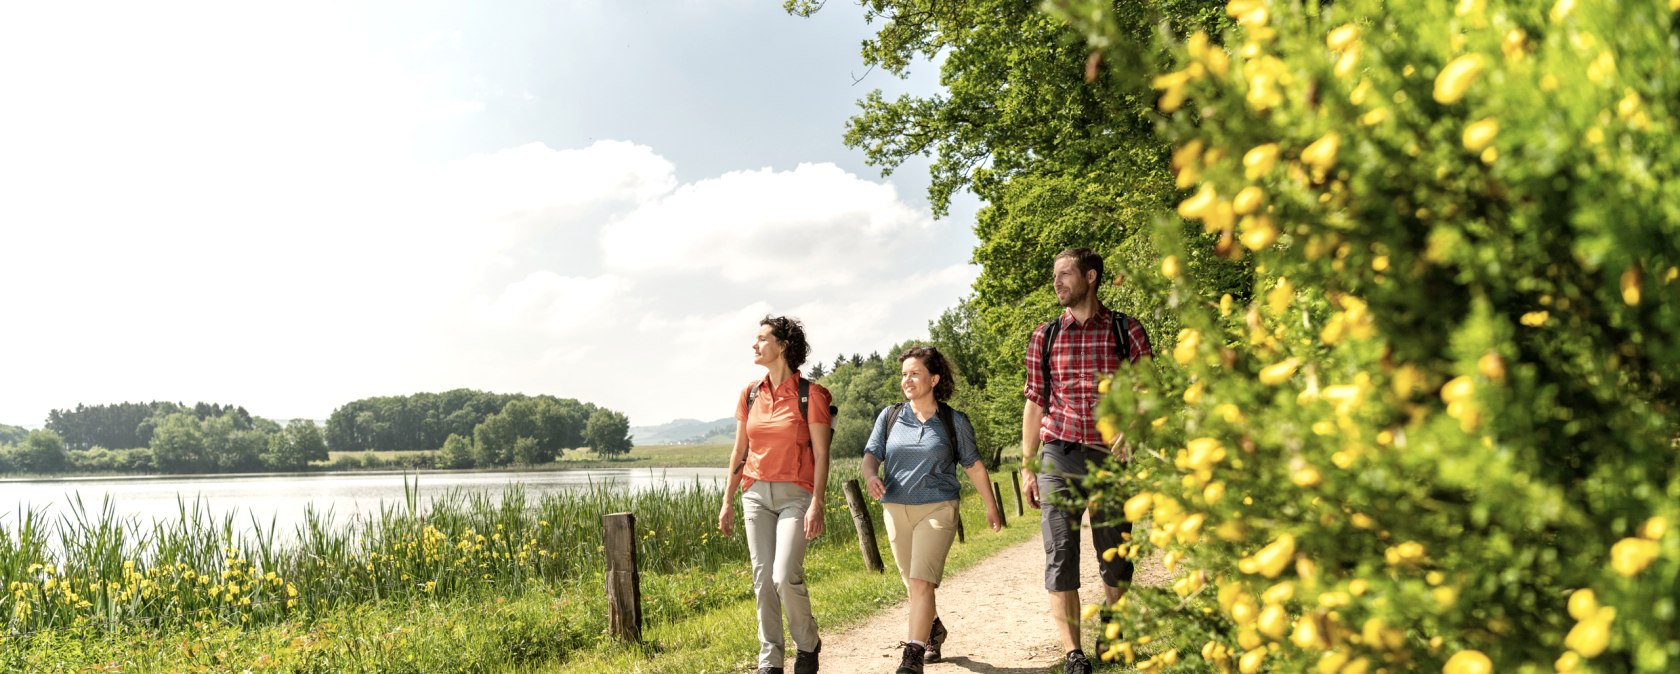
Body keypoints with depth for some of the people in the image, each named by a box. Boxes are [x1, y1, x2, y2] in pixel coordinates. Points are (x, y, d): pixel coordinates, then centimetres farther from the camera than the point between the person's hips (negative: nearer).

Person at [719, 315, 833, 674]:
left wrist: (816, 504, -16)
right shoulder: (751, 393, 8)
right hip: (756, 493, 5)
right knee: (763, 578, 3)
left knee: (785, 577, -15)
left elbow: (821, 454, -8)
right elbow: (739, 451, 13)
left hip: (795, 494, -5)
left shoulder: (810, 394, -6)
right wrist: (727, 501, 10)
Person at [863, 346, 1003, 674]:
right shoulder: (890, 417, 6)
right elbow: (871, 455, 2)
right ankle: (934, 630, 41)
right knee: (913, 585, 15)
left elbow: (974, 465, 8)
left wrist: (992, 507, 14)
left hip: (937, 510, -3)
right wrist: (872, 475, -22)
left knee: (921, 582, -16)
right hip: (896, 510, 4)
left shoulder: (954, 422, 0)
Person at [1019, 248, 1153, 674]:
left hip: (1110, 458, -1)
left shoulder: (1126, 331, 3)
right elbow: (1034, 403, 11)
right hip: (1059, 457, 1)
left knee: (1116, 556, 9)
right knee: (1060, 556, -5)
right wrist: (1027, 467, 9)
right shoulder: (1044, 337, 8)